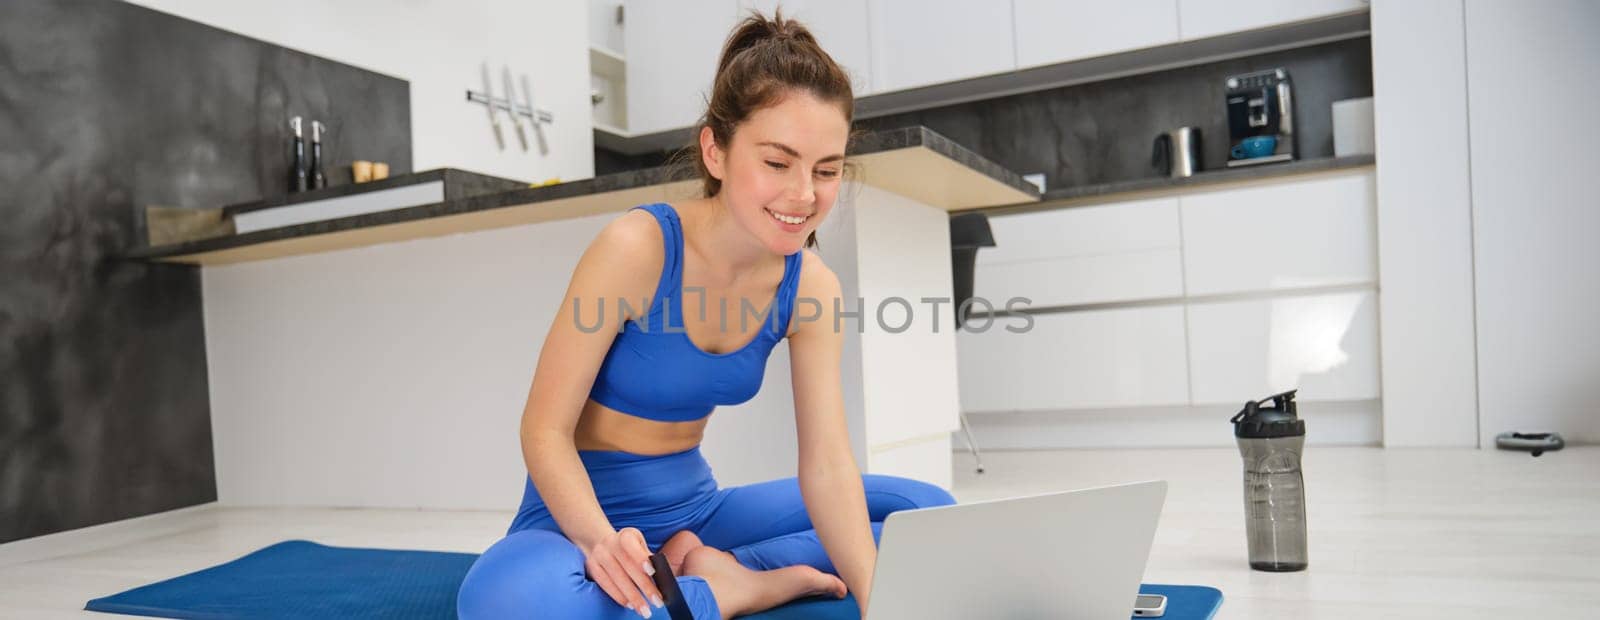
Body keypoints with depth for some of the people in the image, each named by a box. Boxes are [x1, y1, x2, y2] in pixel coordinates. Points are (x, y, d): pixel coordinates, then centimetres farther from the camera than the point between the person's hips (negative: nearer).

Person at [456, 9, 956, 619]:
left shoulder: (810, 286, -7)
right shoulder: (637, 246, -21)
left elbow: (827, 465, -12)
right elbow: (545, 430, -18)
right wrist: (602, 539, -36)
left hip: (694, 507, 5)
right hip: (585, 511, -5)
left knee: (930, 511, -2)